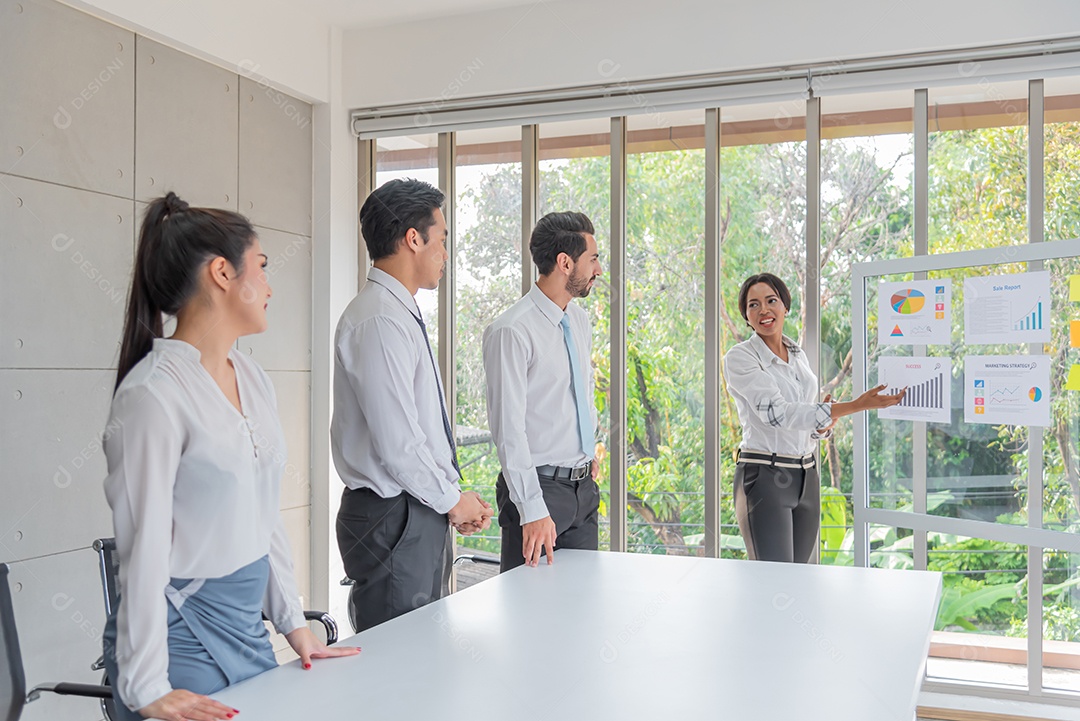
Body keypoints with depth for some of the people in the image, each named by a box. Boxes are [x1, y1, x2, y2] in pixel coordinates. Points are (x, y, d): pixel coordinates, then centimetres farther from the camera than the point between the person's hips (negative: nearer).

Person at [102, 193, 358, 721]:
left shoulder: (252, 379, 6)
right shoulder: (152, 394, -19)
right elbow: (143, 548, -19)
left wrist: (293, 622, 12)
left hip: (248, 627, 7)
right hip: (182, 636, -7)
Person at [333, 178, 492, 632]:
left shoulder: (400, 315, 14)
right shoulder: (380, 321, -18)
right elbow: (397, 444, -22)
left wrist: (454, 498, 11)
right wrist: (452, 500, -8)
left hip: (419, 513, 10)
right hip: (394, 520, -10)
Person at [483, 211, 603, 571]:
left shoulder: (580, 320, 9)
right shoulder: (511, 331, -17)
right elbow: (508, 427, -20)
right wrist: (532, 510, -23)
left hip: (584, 485, 8)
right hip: (541, 485, -8)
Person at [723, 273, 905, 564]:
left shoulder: (798, 354, 13)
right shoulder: (739, 358, -9)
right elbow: (775, 412, -21)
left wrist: (824, 425, -5)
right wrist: (855, 405, -26)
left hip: (806, 476, 7)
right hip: (765, 477, -7)